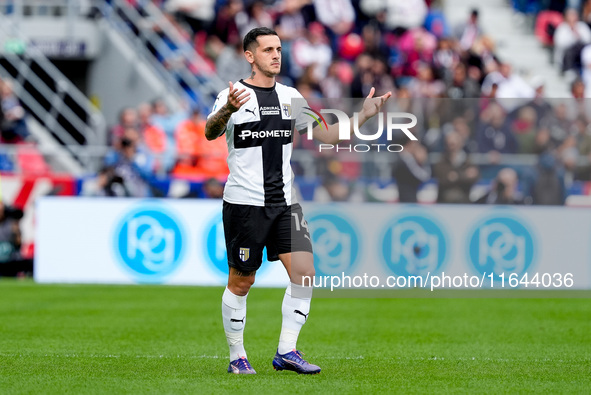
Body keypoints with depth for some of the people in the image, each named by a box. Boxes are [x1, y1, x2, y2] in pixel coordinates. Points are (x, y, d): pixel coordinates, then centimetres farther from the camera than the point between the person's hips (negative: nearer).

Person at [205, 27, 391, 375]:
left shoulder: (290, 96, 10)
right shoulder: (233, 95, -7)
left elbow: (327, 135, 15)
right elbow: (211, 133, -27)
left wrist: (363, 115, 0)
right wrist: (228, 110, -48)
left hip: (285, 202, 5)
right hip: (244, 203, -5)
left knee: (304, 271, -8)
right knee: (241, 282, 2)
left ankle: (286, 352, 0)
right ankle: (237, 357, 15)